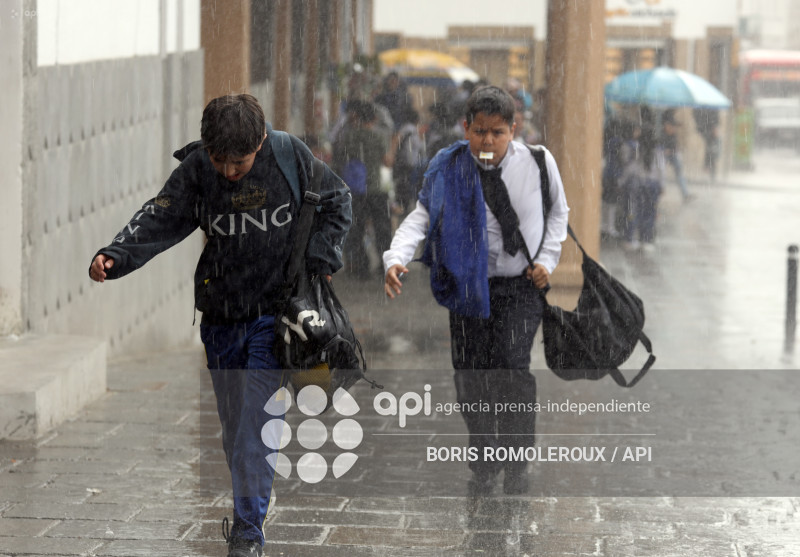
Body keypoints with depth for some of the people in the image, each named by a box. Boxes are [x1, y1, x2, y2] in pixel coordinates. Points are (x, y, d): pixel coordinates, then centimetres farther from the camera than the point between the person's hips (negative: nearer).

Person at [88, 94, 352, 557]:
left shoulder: (291, 156, -10)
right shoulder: (196, 167, -7)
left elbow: (336, 202, 6)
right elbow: (162, 219, -13)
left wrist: (320, 256, -4)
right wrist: (115, 256, -29)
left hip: (274, 309, -3)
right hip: (222, 314, 3)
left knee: (253, 417, -13)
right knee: (232, 423, 10)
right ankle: (249, 505, 30)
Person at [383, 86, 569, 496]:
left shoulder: (537, 162, -4)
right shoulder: (448, 170, -5)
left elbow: (558, 213, 12)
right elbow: (421, 217, -12)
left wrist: (547, 259, 1)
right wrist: (396, 258, -29)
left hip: (521, 286, -1)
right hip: (469, 285, 2)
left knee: (511, 366, -17)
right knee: (470, 379, 2)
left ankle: (517, 464, -1)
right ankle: (483, 468, 19)